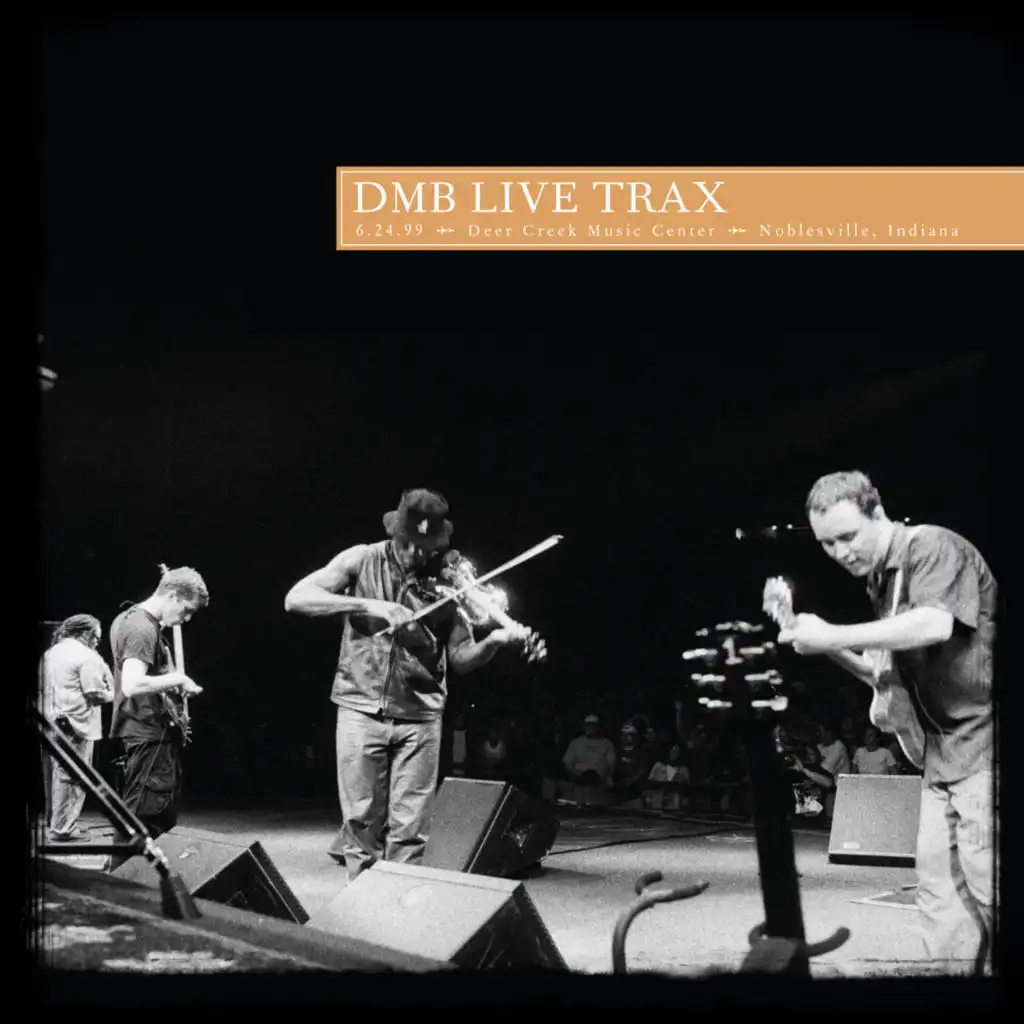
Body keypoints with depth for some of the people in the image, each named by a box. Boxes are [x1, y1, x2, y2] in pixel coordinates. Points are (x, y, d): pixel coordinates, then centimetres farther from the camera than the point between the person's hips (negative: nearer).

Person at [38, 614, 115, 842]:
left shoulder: (50, 653, 15)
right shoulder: (86, 656, -12)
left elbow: (42, 688, 17)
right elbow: (96, 693, -16)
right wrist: (112, 695, 2)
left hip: (50, 722, 9)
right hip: (75, 725, -9)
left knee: (53, 776, 16)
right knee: (72, 778, -3)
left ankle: (53, 822, 25)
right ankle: (63, 829, -2)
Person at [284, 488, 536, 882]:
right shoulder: (363, 560, -1)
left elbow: (460, 657, 3)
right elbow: (296, 598, -11)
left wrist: (495, 640, -19)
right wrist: (369, 605, -22)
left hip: (420, 716, 1)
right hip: (362, 709, -1)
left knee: (409, 830, 1)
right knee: (361, 822, 2)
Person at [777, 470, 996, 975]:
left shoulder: (932, 546, -11)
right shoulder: (880, 581, 13)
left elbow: (936, 625, -30)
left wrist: (833, 635, -27)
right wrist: (830, 647, 0)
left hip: (983, 741, -8)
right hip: (944, 749, 8)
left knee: (985, 883, -7)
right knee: (938, 887, 6)